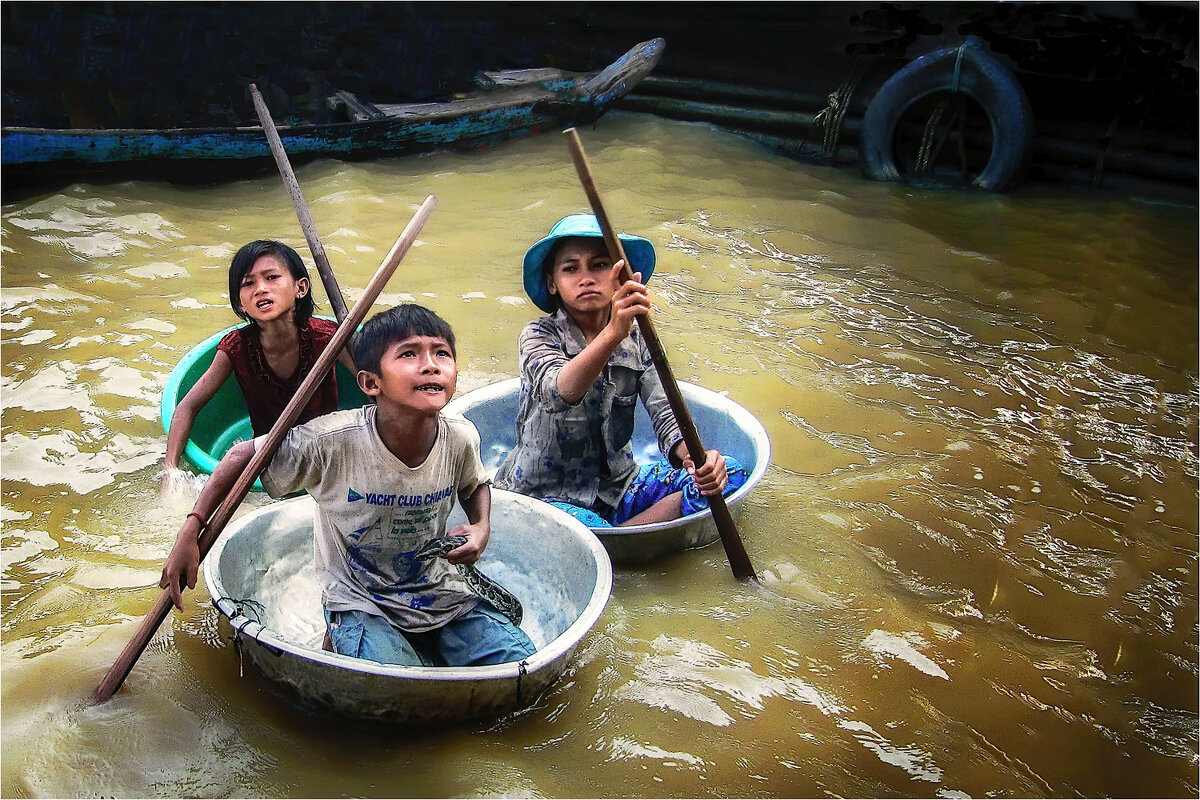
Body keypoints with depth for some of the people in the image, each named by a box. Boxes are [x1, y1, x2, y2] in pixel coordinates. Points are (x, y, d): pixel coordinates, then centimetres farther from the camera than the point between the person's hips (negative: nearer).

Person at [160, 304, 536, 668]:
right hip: (359, 601, -3)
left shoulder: (461, 438, -12)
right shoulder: (333, 441, -24)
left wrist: (482, 528, -8)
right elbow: (243, 456, -10)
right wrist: (190, 533, -14)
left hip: (441, 594, 4)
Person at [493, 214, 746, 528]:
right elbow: (560, 393, -34)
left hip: (618, 487, 6)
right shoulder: (539, 336, -11)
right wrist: (613, 333, -52)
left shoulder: (637, 340, 2)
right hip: (546, 495, -6)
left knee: (727, 471, -12)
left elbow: (666, 414, -9)